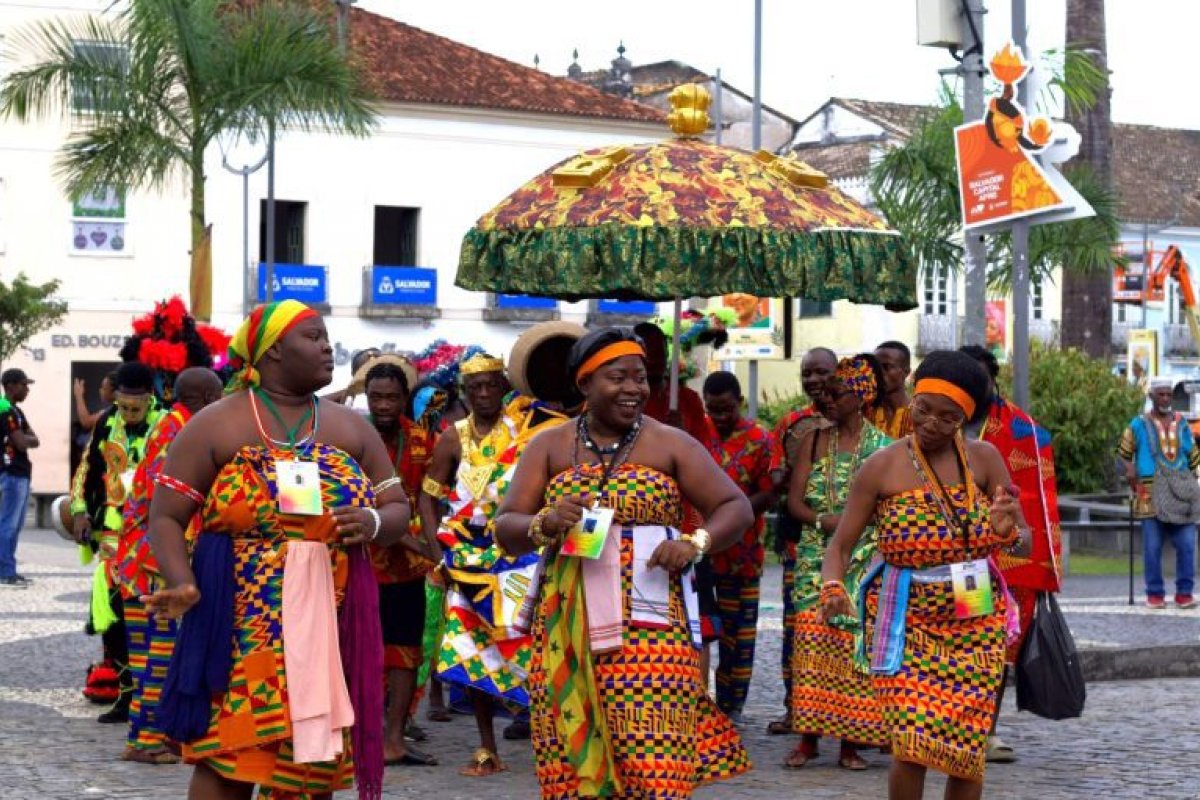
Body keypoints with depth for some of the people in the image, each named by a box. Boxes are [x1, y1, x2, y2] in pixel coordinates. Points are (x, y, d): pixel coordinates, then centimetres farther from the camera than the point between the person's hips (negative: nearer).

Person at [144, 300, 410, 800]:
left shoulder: (352, 429, 13)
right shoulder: (216, 426, 0)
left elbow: (399, 510, 14)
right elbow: (166, 516, -3)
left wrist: (374, 523, -10)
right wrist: (182, 584, -20)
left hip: (329, 625, 4)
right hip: (241, 626, -4)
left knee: (314, 759, 7)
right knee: (229, 757, -8)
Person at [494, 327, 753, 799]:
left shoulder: (671, 445, 6)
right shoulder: (550, 447, 9)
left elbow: (736, 508, 7)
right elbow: (506, 530, 6)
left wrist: (695, 542, -13)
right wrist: (545, 524, -16)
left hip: (650, 624, -1)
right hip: (567, 629, 2)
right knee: (572, 762, 0)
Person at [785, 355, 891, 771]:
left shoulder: (882, 445, 3)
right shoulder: (813, 441, 10)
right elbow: (794, 500, 4)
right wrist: (824, 521, -14)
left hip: (864, 559, -2)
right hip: (817, 556, 2)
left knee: (855, 643, -4)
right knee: (812, 639, -6)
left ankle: (851, 741, 1)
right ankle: (808, 737, -1)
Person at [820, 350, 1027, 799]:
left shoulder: (984, 460, 0)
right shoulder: (882, 467, -4)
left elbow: (1024, 541, 2)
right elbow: (841, 544, -4)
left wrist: (1005, 531, -21)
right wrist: (833, 588, -24)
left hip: (974, 623, 2)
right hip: (906, 622, -2)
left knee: (967, 750, 5)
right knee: (913, 744, -14)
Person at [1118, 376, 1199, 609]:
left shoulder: (1181, 422, 13)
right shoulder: (1139, 424, 5)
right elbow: (1124, 452, 11)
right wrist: (1130, 469, -7)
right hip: (1151, 495, -2)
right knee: (1152, 547, -1)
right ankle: (1155, 593, 7)